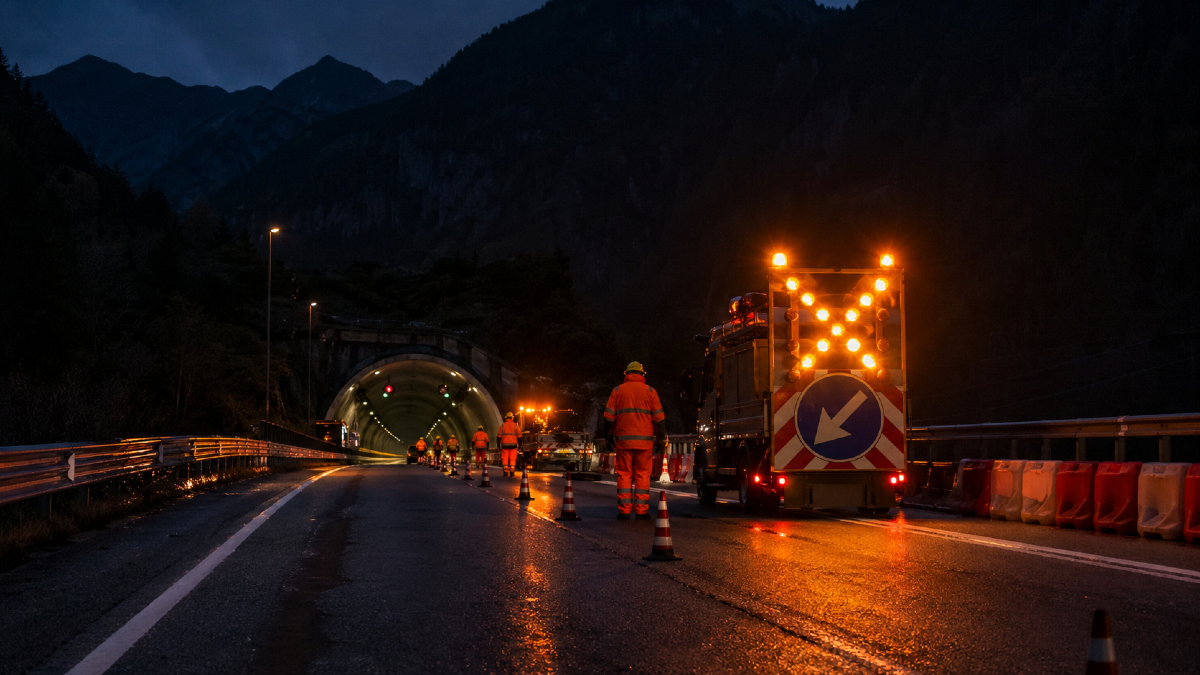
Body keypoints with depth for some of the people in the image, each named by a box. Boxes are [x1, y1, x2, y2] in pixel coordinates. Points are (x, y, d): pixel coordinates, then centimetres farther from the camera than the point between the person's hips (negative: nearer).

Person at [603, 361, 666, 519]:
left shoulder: (617, 391, 7)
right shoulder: (650, 391, 5)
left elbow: (609, 416, 6)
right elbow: (659, 417, 3)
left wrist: (609, 436, 15)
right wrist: (661, 438, 9)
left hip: (623, 440, 1)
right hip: (645, 441, -1)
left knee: (624, 475, 5)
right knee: (643, 475, 3)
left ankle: (624, 510, 1)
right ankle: (641, 510, 0)